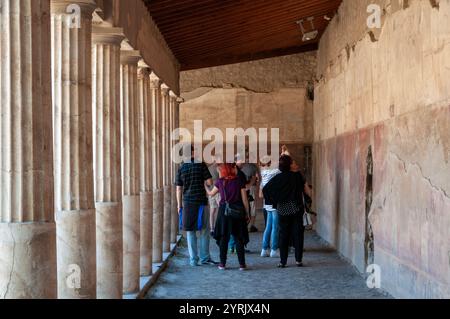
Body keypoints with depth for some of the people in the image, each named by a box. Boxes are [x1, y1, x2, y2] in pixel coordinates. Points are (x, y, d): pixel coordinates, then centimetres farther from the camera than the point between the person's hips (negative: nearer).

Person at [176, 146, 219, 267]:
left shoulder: (181, 168, 3)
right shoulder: (201, 165, -5)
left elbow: (179, 189, 5)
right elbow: (210, 182, -8)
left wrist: (179, 205, 12)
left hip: (187, 203, 3)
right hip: (201, 202, -2)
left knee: (190, 232, 7)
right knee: (204, 231, 7)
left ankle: (193, 259, 8)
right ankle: (204, 257, 9)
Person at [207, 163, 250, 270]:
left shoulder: (220, 182, -1)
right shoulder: (239, 181, -3)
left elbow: (211, 194, 15)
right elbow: (244, 199, -3)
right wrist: (247, 213, 6)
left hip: (224, 210, 0)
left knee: (223, 237, 8)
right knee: (239, 238, 5)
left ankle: (222, 263, 8)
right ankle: (242, 264, 4)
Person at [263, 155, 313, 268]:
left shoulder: (277, 178, -3)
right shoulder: (298, 176, -6)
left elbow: (265, 189, -6)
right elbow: (308, 192, -4)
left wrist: (274, 202, 2)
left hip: (283, 211, 1)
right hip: (297, 210, -1)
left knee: (283, 235, 7)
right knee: (298, 234, 7)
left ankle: (283, 261, 6)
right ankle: (298, 260, 7)